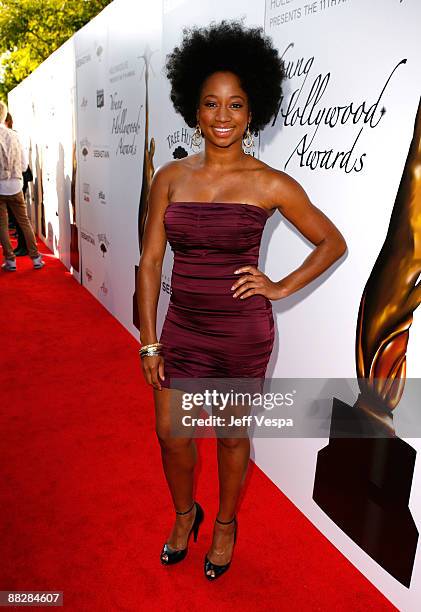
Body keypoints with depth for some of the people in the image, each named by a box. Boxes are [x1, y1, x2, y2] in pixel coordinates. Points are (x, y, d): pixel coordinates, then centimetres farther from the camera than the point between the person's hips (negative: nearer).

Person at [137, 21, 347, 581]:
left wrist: (281, 288, -7)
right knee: (171, 434, 13)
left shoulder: (270, 185, -10)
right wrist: (148, 342, -2)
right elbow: (150, 262, 0)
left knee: (232, 436, 15)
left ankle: (226, 524, 43)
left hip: (243, 331, -3)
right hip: (182, 327, 3)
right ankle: (185, 514, 45)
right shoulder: (170, 178, -2)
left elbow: (334, 243, 1)